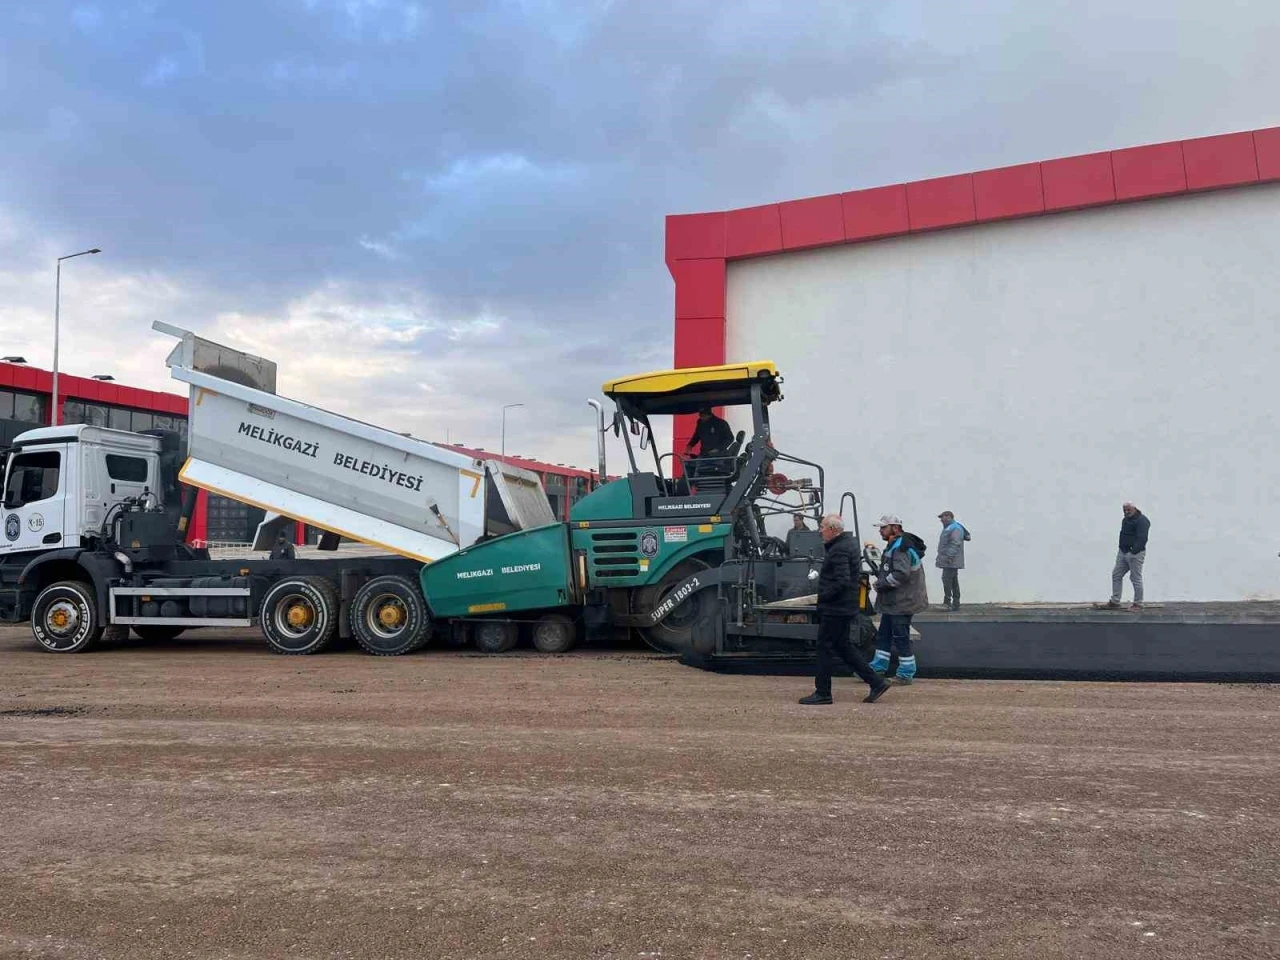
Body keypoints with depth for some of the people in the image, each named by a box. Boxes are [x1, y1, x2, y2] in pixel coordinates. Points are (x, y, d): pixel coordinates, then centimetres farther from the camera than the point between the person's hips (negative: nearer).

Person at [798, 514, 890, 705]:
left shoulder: (839, 550, -19)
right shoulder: (848, 543, 13)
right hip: (845, 608, 10)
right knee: (843, 647, 16)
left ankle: (822, 693, 6)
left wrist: (823, 596, -18)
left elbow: (843, 581, -27)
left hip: (835, 610, -10)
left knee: (825, 648, -1)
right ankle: (876, 682, 17)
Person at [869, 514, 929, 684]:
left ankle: (906, 673, 5)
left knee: (901, 637, -4)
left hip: (901, 603, -11)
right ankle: (877, 668, 25)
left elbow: (901, 574, -29)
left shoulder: (902, 548, -20)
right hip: (892, 602, 11)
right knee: (884, 635, 16)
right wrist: (881, 581, 8)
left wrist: (881, 584, -18)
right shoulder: (895, 546, 15)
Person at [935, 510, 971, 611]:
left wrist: (950, 556, -27)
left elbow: (955, 544, -22)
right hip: (948, 561, 11)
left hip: (951, 561, -11)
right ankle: (955, 604, 13)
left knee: (947, 579, -14)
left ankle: (947, 602, -16)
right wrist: (940, 558, 25)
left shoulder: (955, 528, -12)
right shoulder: (948, 528, 21)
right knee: (953, 581, 10)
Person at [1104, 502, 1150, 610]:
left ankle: (1138, 604, 5)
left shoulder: (1142, 520, -13)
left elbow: (1142, 539, -22)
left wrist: (1133, 551, -29)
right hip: (1123, 552, 10)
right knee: (1116, 575, 8)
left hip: (1135, 553, -9)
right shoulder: (1126, 520, 17)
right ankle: (1115, 602, 12)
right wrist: (1121, 549, 14)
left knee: (1136, 578, -4)